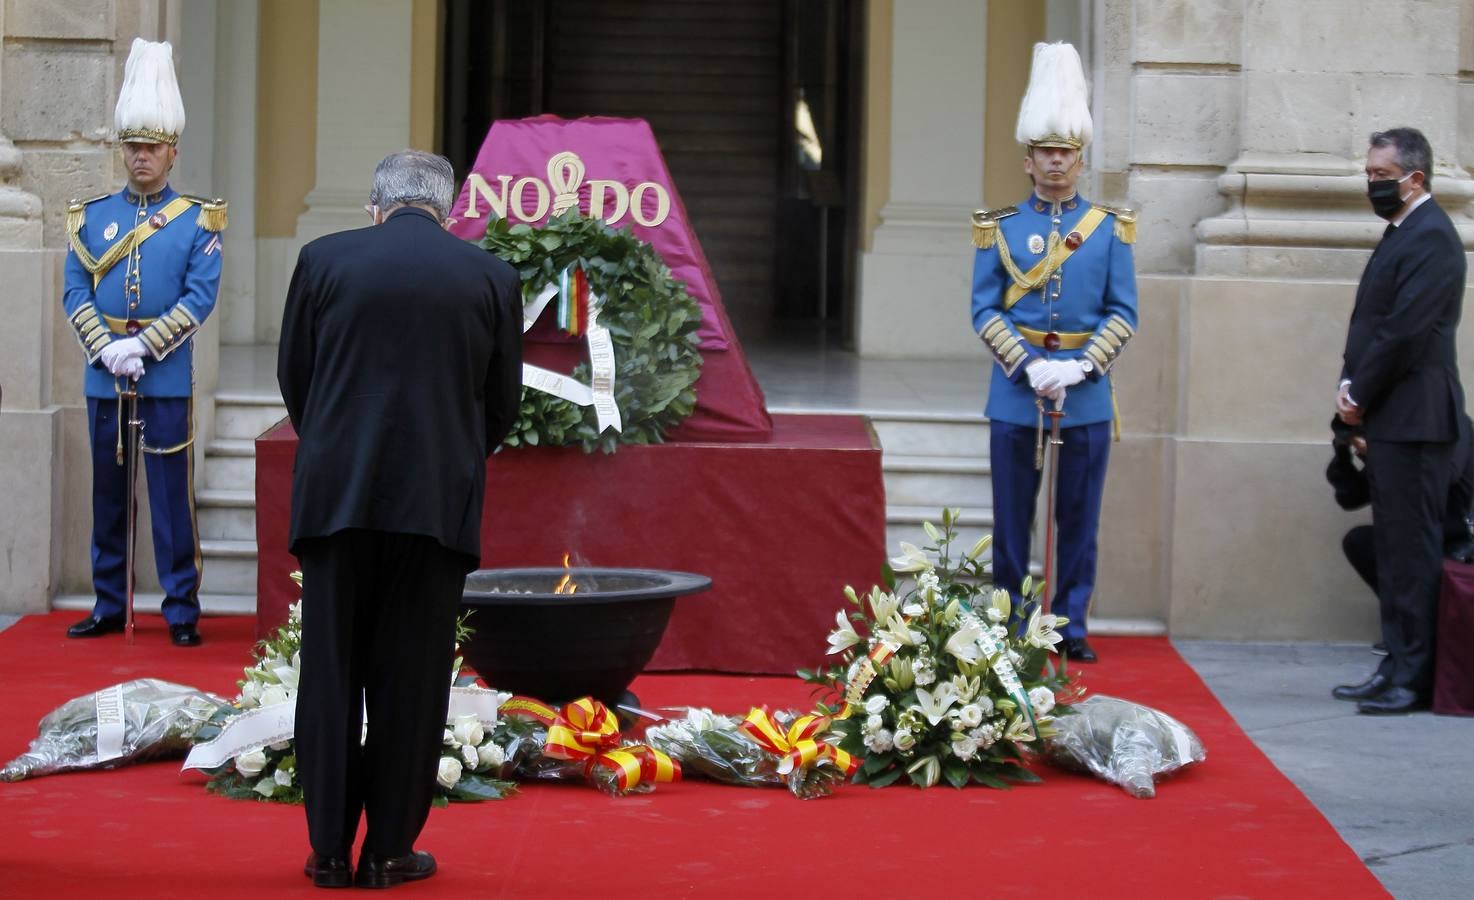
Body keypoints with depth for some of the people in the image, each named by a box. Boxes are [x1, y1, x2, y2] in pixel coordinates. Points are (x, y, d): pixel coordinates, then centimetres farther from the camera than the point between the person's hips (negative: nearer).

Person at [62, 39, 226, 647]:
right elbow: (74, 293, 4)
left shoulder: (197, 221, 1)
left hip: (167, 380, -3)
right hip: (103, 379, 3)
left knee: (172, 497, -1)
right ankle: (109, 607, 17)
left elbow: (200, 299, -6)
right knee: (108, 497, 9)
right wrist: (107, 348, -11)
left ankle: (182, 612, 4)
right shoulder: (91, 216, 9)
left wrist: (142, 347, -14)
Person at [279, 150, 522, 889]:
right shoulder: (491, 277, 3)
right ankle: (389, 850, 11)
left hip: (335, 495, 0)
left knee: (331, 674, 8)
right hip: (438, 499, 0)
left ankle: (329, 848, 11)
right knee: (411, 680, 7)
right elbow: (502, 402, 8)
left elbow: (293, 377, 8)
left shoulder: (324, 259, 1)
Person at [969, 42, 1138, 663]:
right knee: (1011, 517, 5)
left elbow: (1123, 313, 2)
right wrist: (1031, 367, -13)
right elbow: (985, 311, 0)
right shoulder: (1000, 228, 4)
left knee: (1080, 519, 5)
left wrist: (1080, 367, -13)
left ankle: (1072, 628, 13)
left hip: (1087, 395, 0)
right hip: (1016, 392, 0)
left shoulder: (1110, 229, 5)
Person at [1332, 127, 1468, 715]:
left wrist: (1359, 394, -11)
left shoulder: (1431, 238, -13)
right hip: (1389, 419, 10)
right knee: (1395, 549, 13)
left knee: (1412, 550, -8)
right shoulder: (1401, 234, 18)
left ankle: (1413, 678, -5)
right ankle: (1398, 668, 19)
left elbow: (1404, 330, -19)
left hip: (1414, 420, -10)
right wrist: (1352, 388, 5)